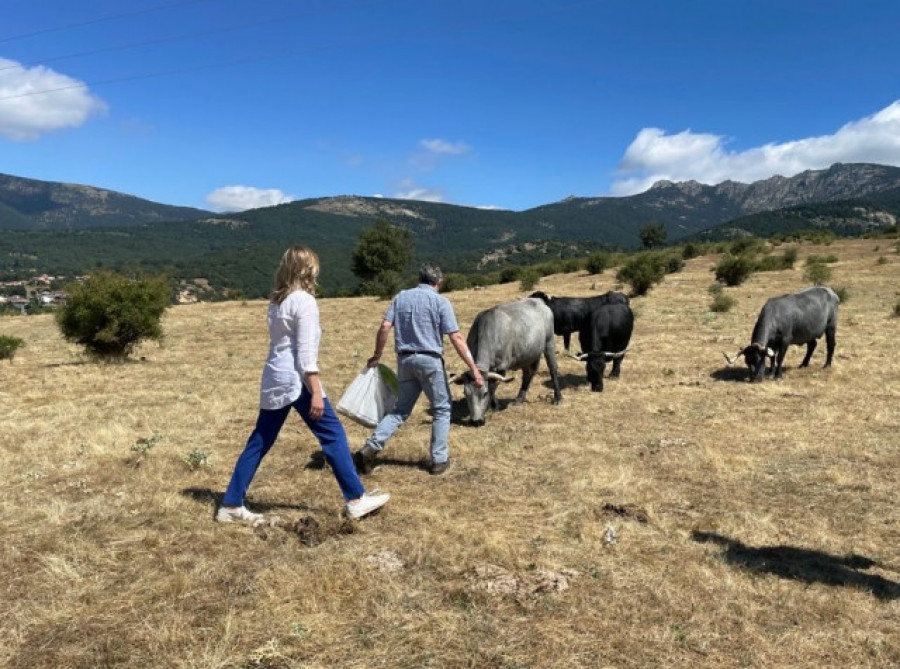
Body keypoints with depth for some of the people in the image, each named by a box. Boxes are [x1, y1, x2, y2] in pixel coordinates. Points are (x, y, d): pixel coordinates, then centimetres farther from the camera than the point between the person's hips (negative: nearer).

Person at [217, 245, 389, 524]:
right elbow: (306, 351, -16)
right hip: (295, 379, -8)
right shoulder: (304, 301, -11)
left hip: (274, 377, 8)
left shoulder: (276, 301, 13)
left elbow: (282, 343, 14)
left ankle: (231, 505, 17)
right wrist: (316, 392, -16)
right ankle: (356, 499, 5)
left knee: (259, 442, 12)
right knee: (333, 435, 0)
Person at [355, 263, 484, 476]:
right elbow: (456, 338, -9)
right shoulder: (440, 301, -3)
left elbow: (384, 327, 1)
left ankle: (371, 447, 1)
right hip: (430, 360, -4)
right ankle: (439, 460, 12)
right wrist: (474, 368, -8)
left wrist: (377, 356, 12)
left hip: (405, 360, 4)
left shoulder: (400, 297, 9)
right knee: (442, 409, 11)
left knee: (400, 409, 15)